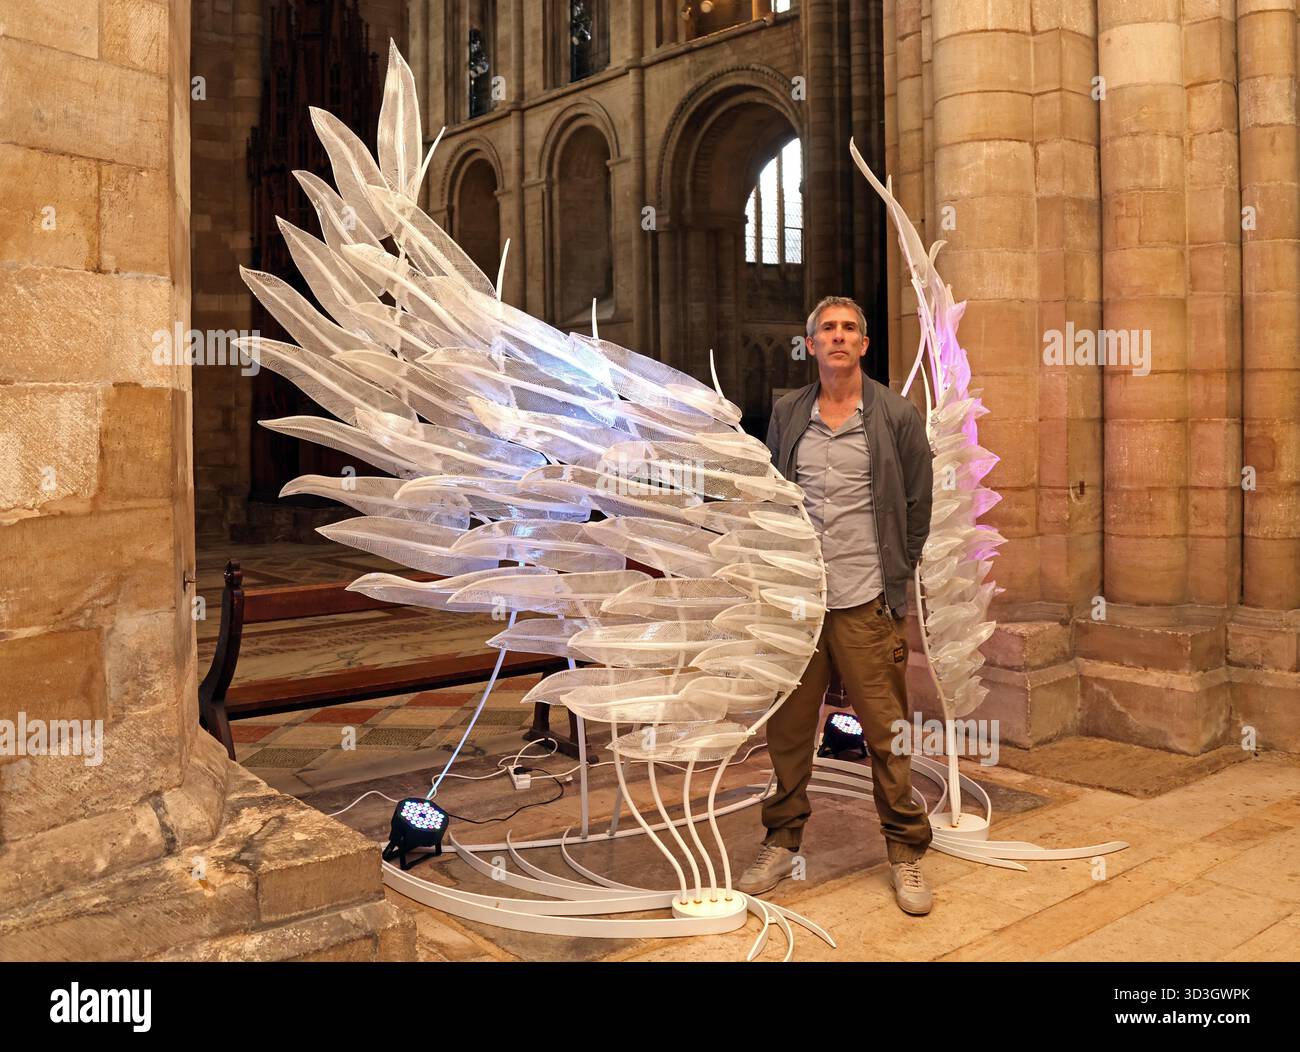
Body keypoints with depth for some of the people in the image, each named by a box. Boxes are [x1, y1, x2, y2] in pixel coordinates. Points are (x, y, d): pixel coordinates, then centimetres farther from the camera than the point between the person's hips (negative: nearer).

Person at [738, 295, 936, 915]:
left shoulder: (897, 416, 0)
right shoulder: (786, 415, 8)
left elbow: (917, 505, 6)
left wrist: (895, 578, 6)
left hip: (866, 605, -3)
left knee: (885, 734, 2)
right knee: (787, 729, 9)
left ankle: (905, 854, 16)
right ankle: (781, 844, 24)